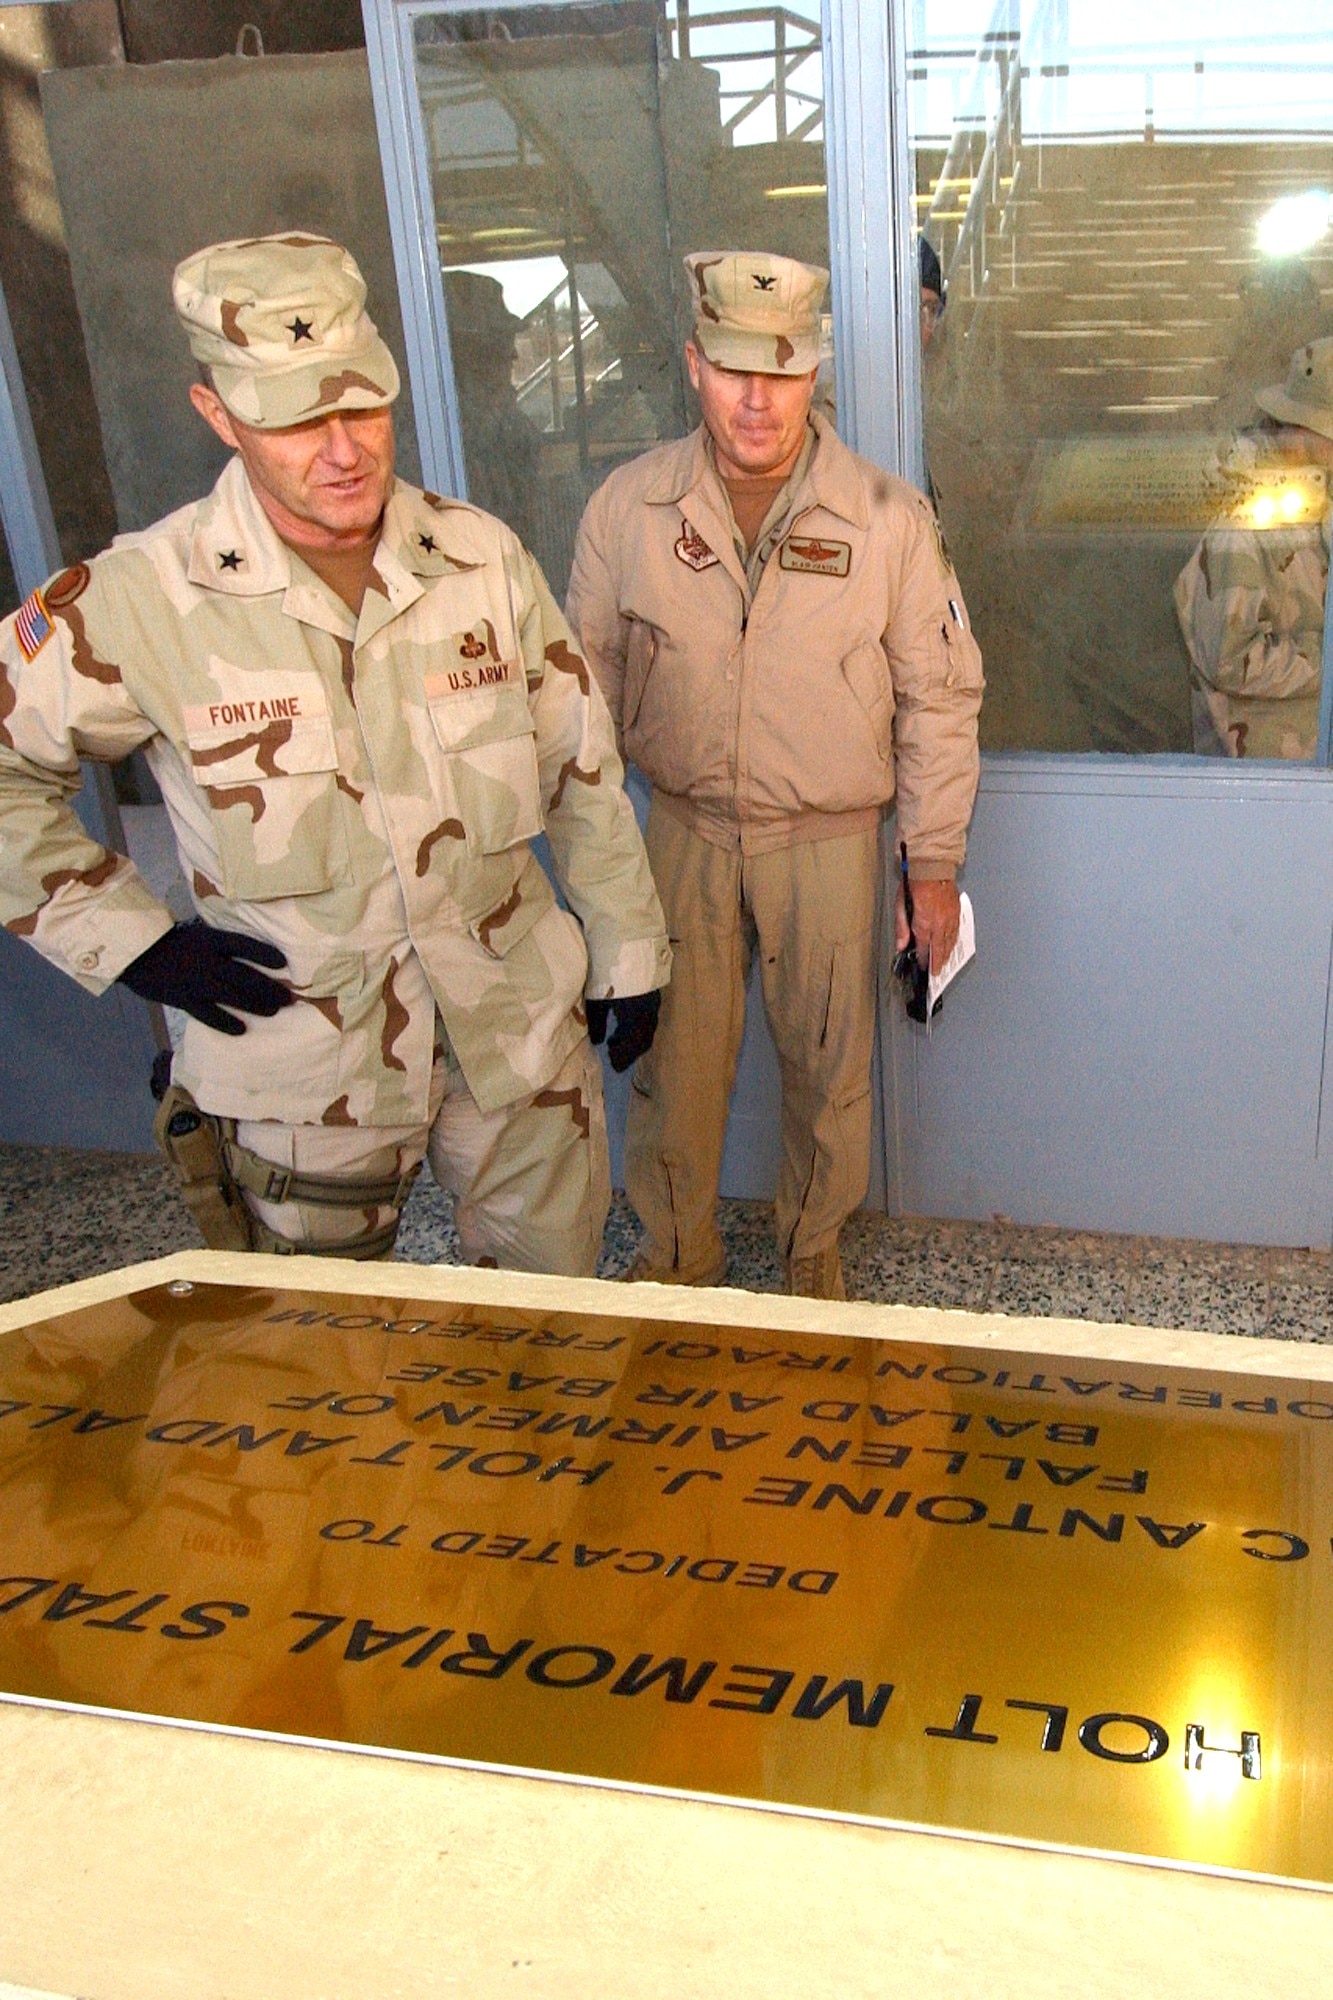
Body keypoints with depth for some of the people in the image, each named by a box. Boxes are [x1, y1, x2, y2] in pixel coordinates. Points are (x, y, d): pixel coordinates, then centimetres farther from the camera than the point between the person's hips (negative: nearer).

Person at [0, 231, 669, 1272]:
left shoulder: (484, 556, -5)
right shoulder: (138, 601, -15)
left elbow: (581, 765, 4)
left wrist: (626, 952, 9)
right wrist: (131, 942, -9)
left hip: (518, 1028, 2)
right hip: (304, 1060, -2)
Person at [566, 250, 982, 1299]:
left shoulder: (891, 520, -11)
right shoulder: (627, 507, -6)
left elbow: (939, 699, -3)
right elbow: (589, 681, 5)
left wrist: (936, 860, -3)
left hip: (830, 838, -1)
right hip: (683, 829, 1)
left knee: (828, 1066, 13)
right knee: (674, 1064, 11)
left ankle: (814, 1249, 40)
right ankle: (676, 1255, 36)